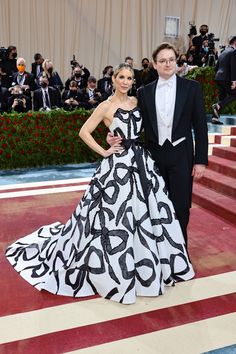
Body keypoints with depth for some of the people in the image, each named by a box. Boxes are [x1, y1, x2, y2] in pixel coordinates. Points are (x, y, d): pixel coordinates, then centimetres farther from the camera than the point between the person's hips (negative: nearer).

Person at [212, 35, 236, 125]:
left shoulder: (223, 52, 18)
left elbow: (216, 67, 20)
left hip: (218, 77, 8)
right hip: (227, 78, -8)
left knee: (222, 97, 11)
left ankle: (215, 117, 5)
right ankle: (218, 105, -18)